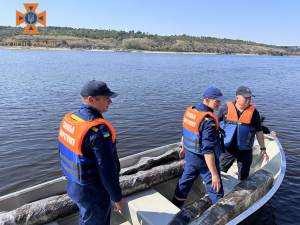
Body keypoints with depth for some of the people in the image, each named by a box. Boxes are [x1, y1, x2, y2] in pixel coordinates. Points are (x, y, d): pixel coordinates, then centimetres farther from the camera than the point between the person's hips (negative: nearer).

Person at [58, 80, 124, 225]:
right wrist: (118, 197, -13)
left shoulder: (69, 119, -5)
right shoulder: (99, 130, -32)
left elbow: (69, 153, 6)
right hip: (93, 193, -8)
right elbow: (107, 170, -28)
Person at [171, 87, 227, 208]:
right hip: (204, 161, -8)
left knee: (185, 182, 25)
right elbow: (208, 150, -31)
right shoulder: (209, 120, -27)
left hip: (190, 156, 8)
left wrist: (184, 148, 28)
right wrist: (214, 174, -28)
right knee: (216, 190, 9)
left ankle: (174, 207, 42)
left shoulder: (189, 111, -3)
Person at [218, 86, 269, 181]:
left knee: (244, 176, 13)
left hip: (245, 151, 1)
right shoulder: (226, 108, -5)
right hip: (227, 148, -1)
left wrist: (263, 149, 7)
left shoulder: (253, 112, -2)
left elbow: (259, 131, 5)